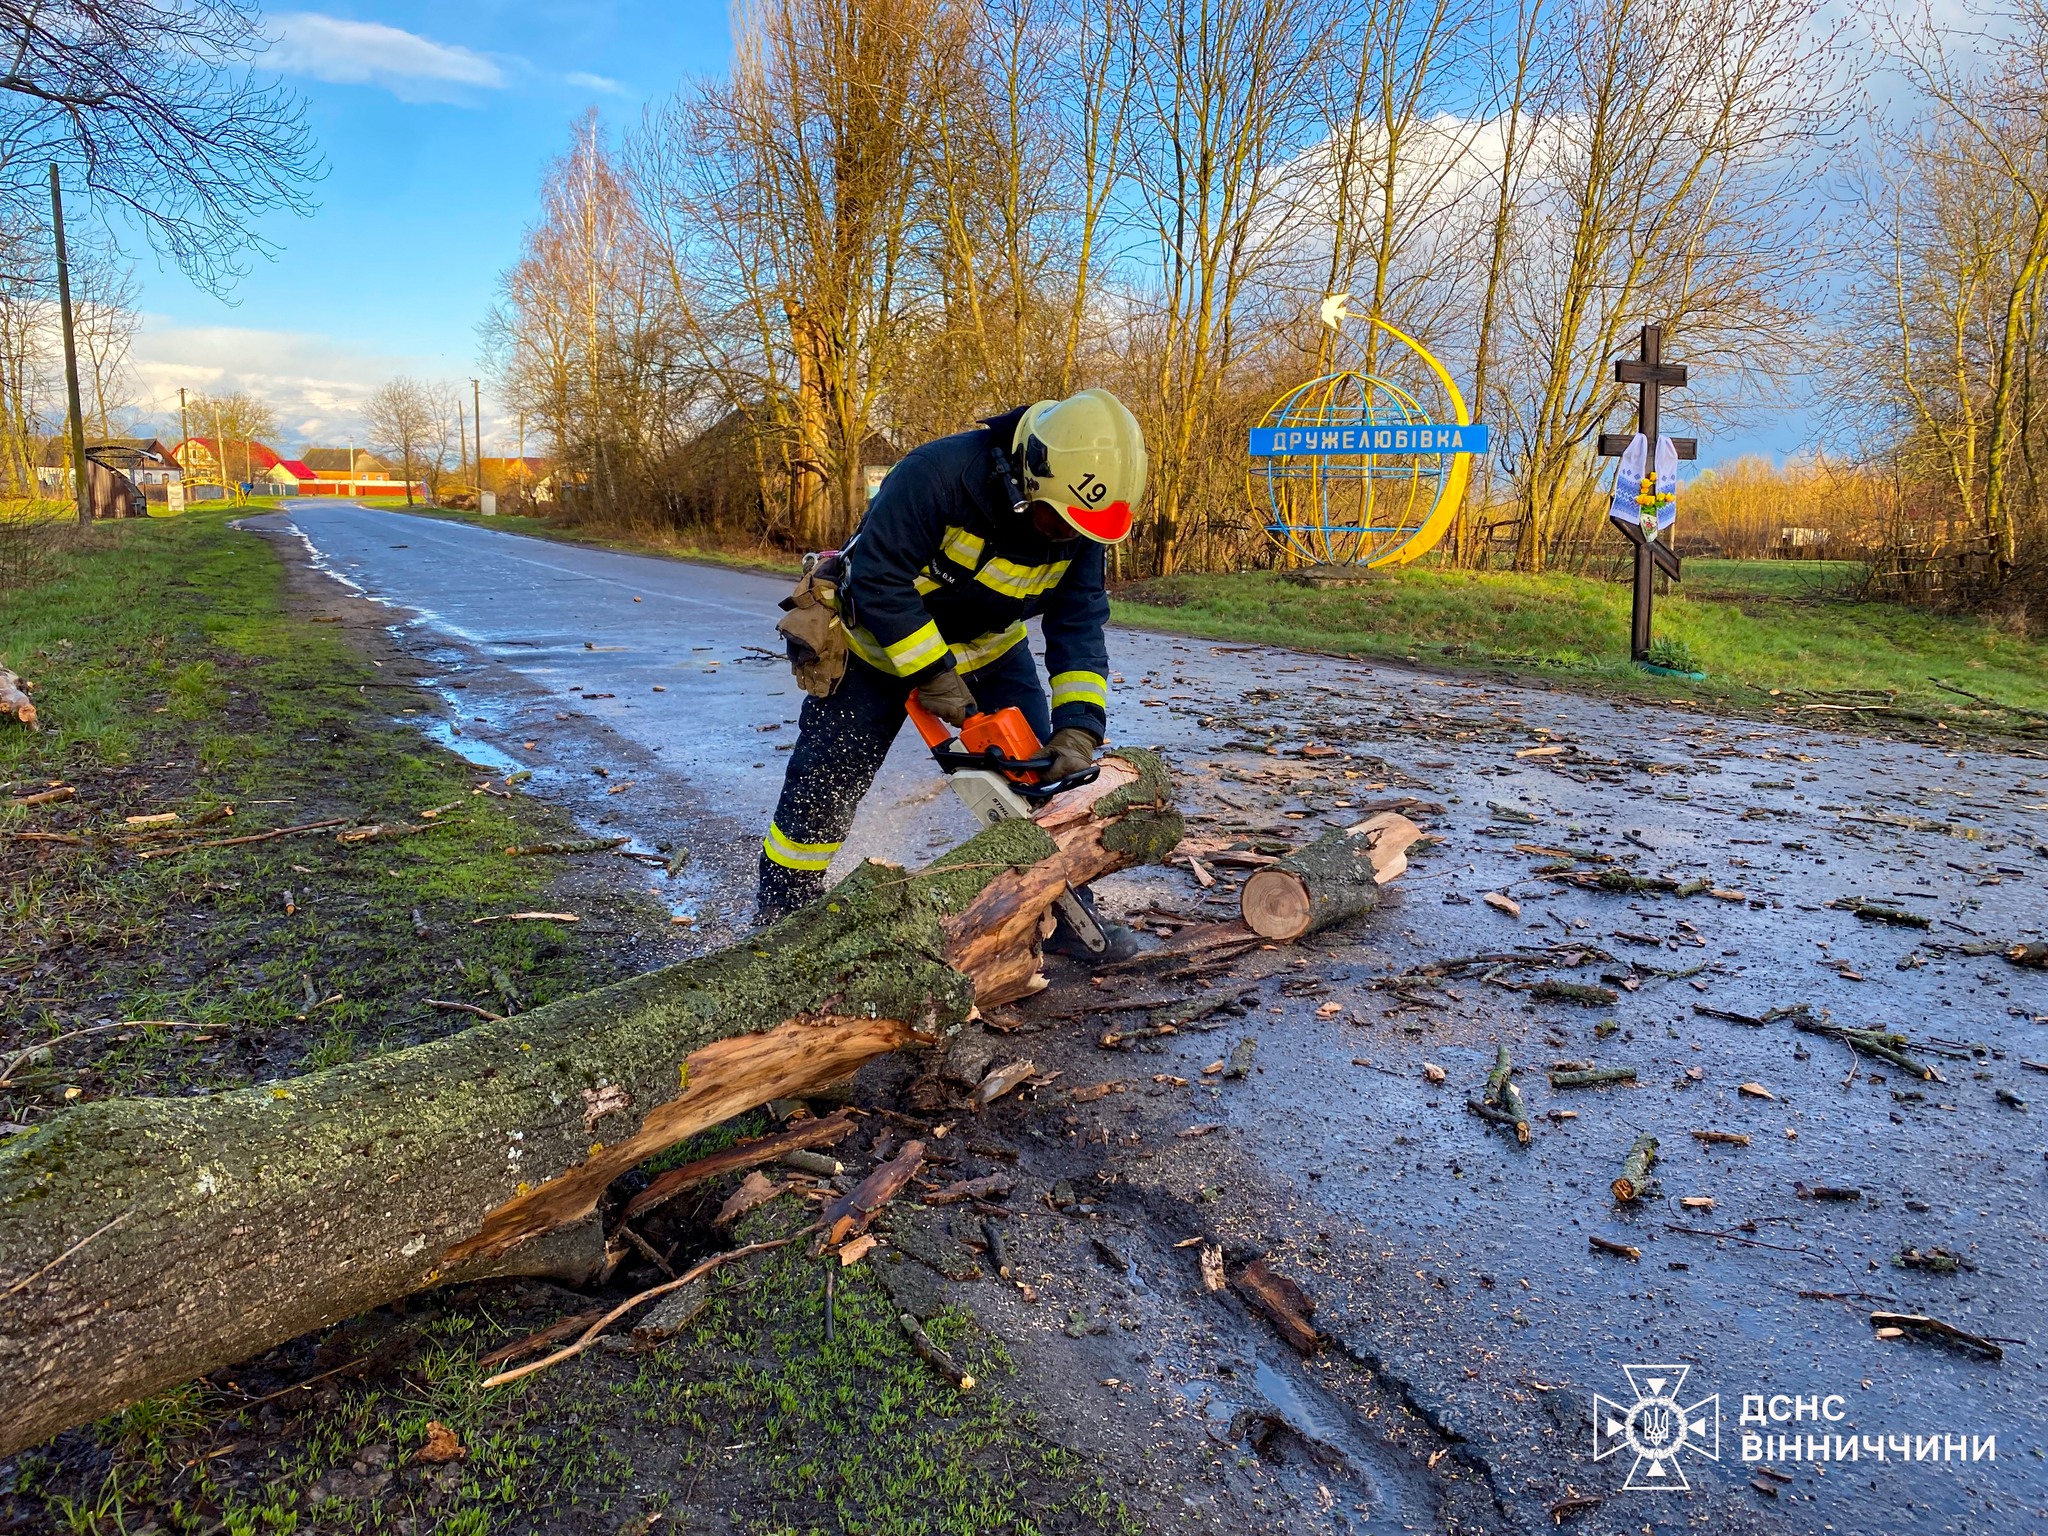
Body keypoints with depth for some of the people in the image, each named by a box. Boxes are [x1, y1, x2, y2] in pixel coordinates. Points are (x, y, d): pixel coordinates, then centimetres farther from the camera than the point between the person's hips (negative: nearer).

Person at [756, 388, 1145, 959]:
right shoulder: (939, 473, -36)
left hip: (990, 647, 4)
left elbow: (1080, 625, -19)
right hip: (880, 640, -4)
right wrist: (932, 675, -32)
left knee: (1040, 770, -4)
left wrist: (1078, 730, -31)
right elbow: (878, 577, -33)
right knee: (825, 781, 0)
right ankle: (781, 913, 18)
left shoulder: (1080, 526, -19)